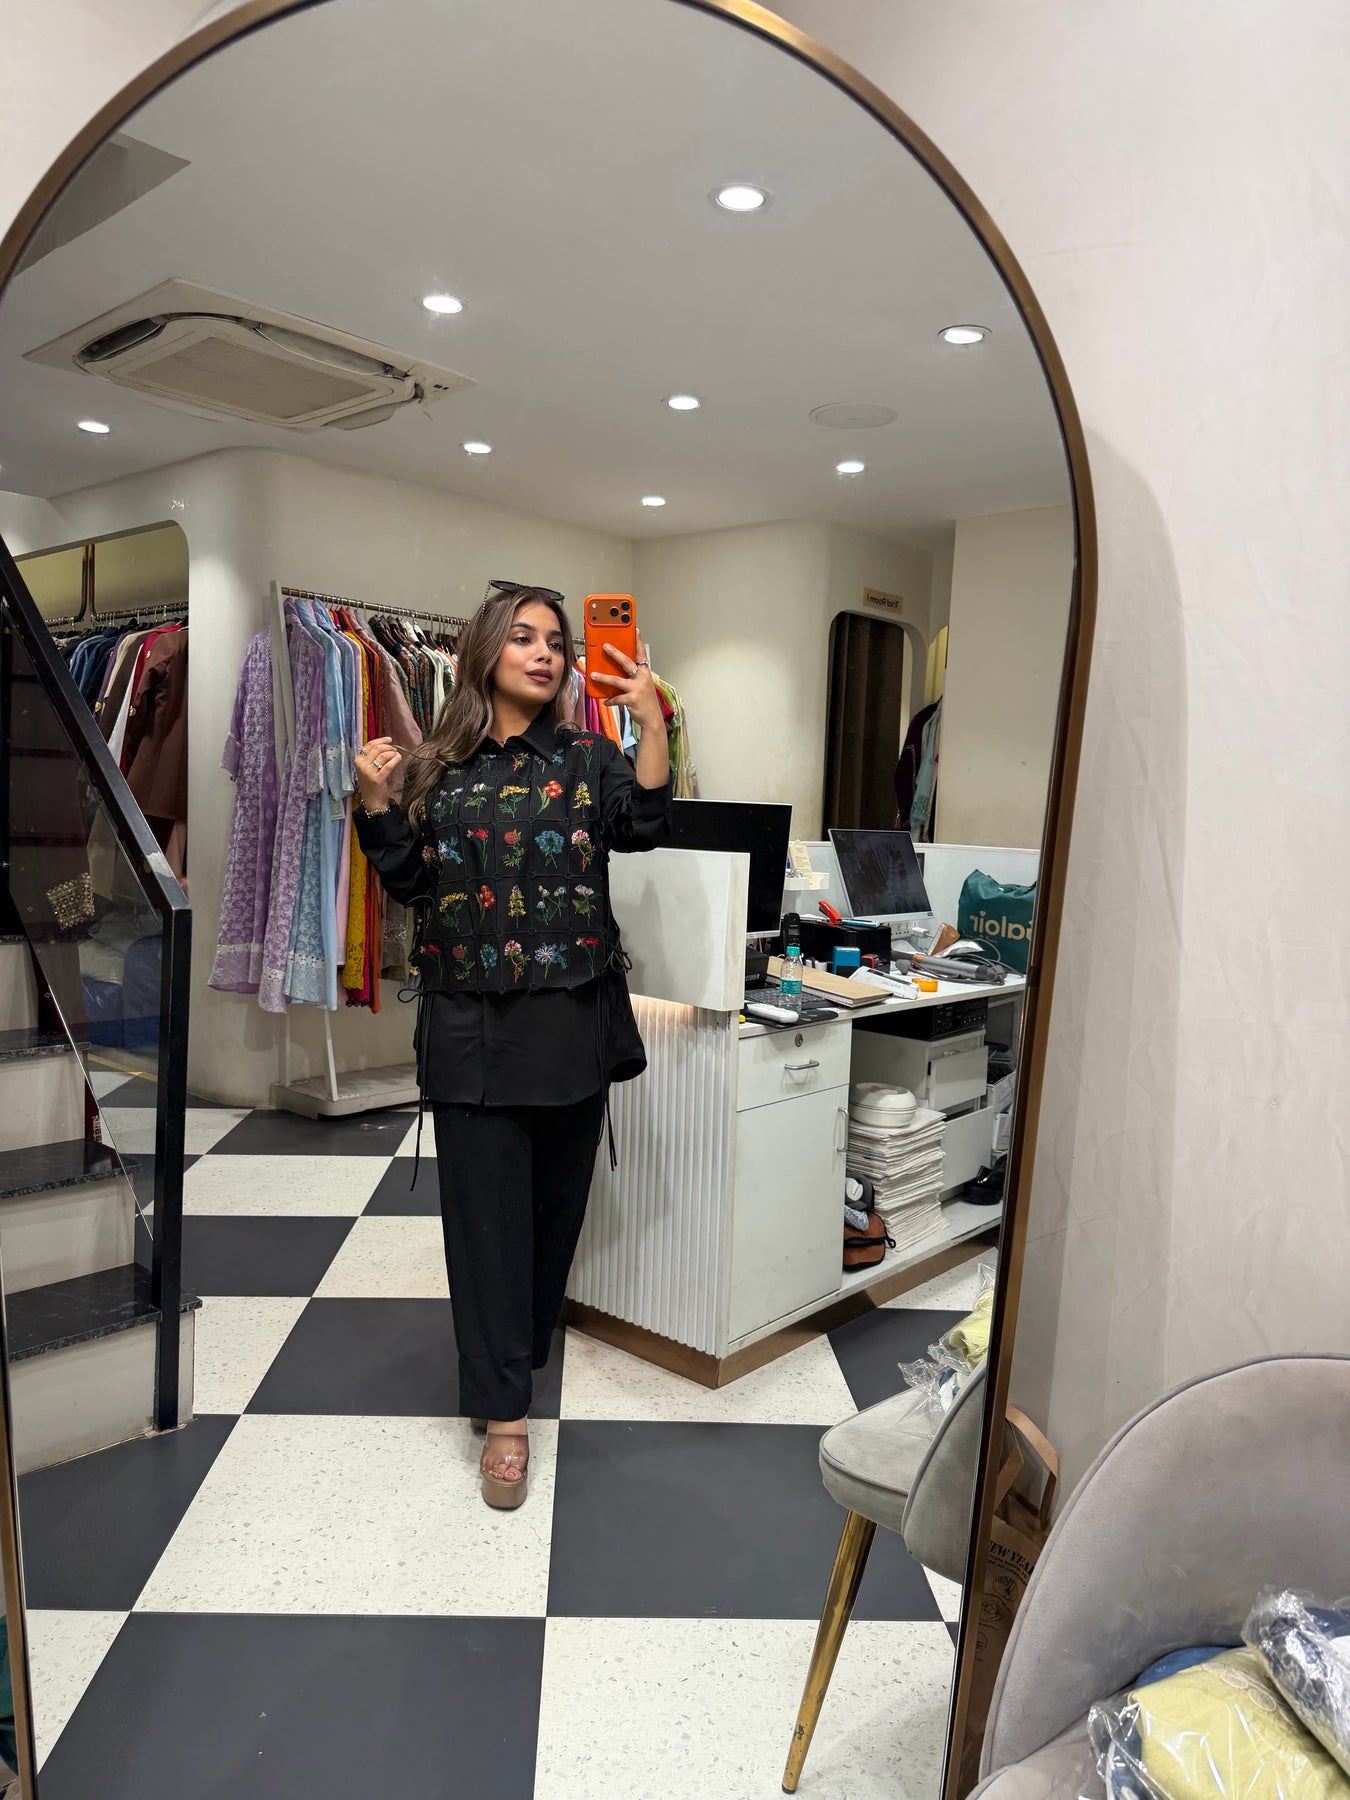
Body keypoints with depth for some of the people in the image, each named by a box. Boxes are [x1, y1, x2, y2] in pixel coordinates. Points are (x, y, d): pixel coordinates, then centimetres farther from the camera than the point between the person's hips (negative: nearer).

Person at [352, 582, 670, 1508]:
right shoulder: (437, 768, 5)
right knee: (486, 1210, 2)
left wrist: (652, 723, -21)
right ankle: (503, 1411, 12)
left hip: (573, 1016, 1)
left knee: (554, 1199, 13)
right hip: (471, 1023, 0)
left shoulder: (587, 757, 4)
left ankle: (521, 1353, 35)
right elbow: (410, 883, 5)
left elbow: (643, 825, -13)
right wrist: (378, 802, -8)